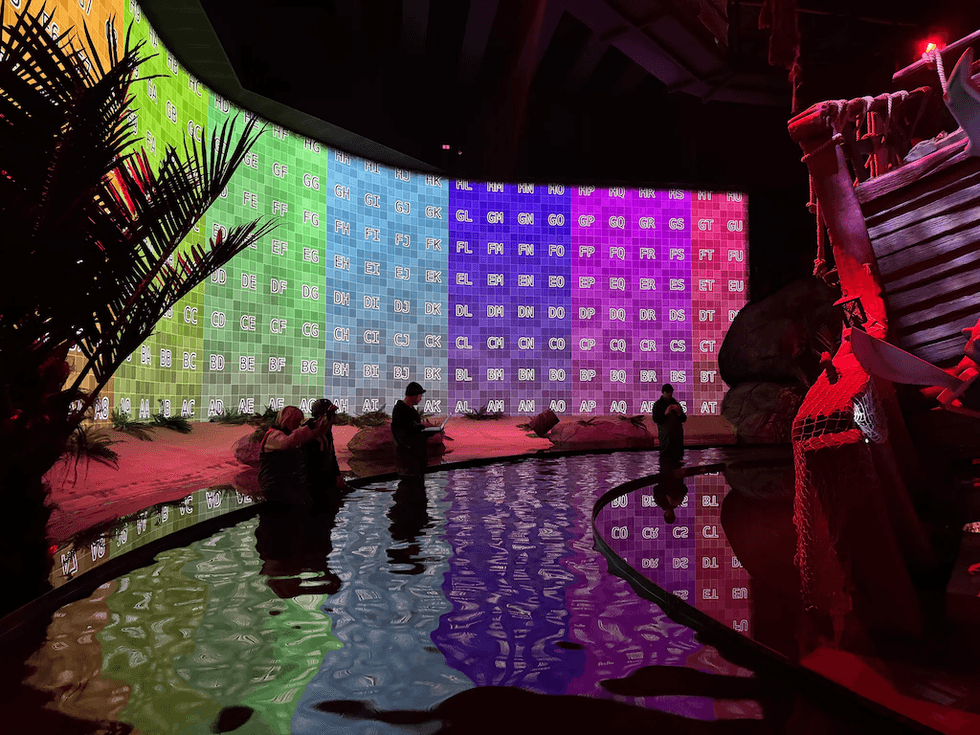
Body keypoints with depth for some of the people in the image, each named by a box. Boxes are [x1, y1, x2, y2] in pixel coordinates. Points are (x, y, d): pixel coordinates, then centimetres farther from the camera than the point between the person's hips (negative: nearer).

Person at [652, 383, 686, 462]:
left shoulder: (676, 403, 16)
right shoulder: (658, 404, 3)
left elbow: (684, 419, 13)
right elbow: (655, 419, -7)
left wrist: (679, 413, -8)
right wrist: (666, 413, -19)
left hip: (677, 434, 4)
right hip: (665, 435, -4)